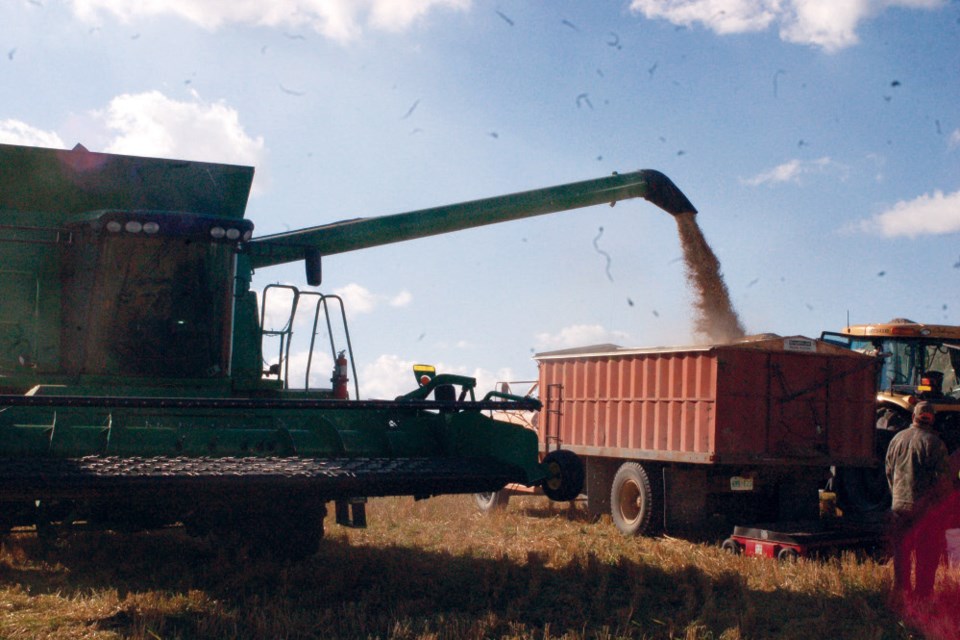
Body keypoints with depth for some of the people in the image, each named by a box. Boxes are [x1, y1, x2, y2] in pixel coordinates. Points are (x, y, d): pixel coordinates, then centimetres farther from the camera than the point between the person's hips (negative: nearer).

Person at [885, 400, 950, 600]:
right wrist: (932, 496, 0)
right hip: (924, 507, -5)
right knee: (926, 553, 5)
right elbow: (942, 476, -13)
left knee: (901, 551, 14)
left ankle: (900, 589, 20)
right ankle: (922, 592, 7)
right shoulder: (933, 442, -11)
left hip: (899, 504, 5)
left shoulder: (897, 439, 6)